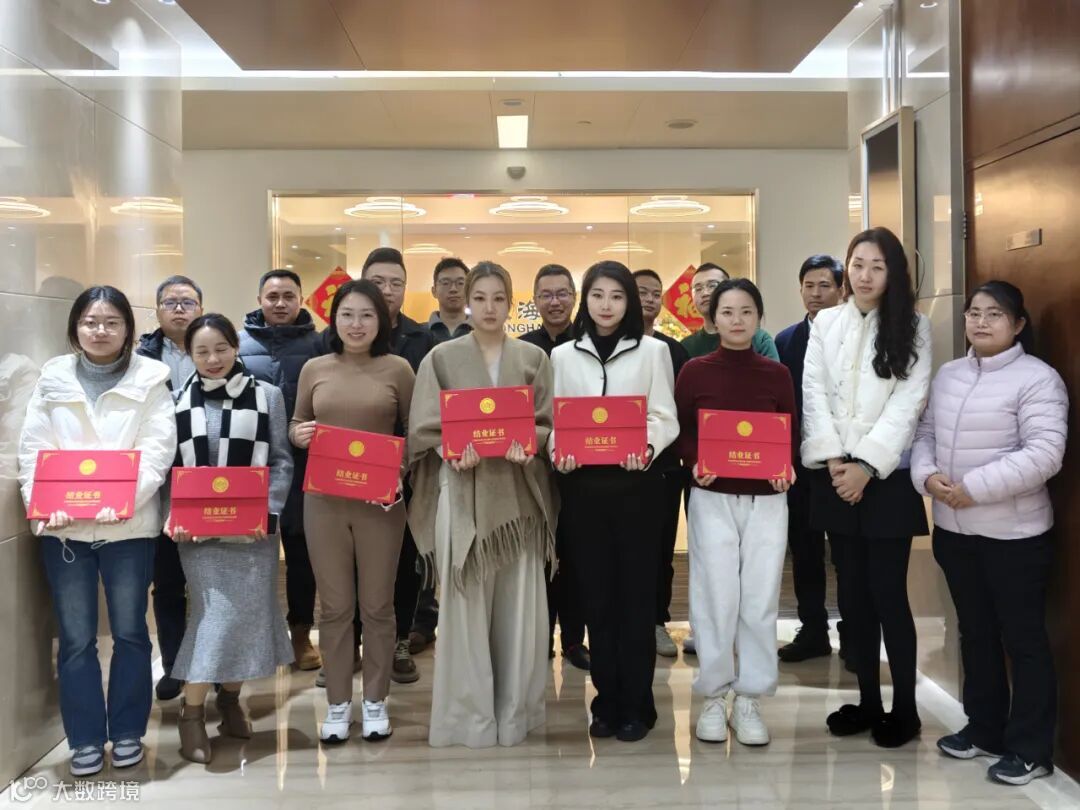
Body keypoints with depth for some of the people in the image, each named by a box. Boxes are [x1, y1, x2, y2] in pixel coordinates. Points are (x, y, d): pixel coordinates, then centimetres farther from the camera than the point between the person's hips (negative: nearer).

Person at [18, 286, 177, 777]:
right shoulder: (52, 378, 8)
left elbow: (157, 450, -7)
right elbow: (33, 449, 3)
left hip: (129, 525, -1)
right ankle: (85, 740, 19)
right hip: (63, 526, 2)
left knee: (129, 632, 7)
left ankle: (127, 732, 23)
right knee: (76, 638, 6)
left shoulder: (150, 379, 1)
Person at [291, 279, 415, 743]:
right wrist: (298, 434, -9)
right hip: (324, 499, 2)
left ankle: (375, 701, 24)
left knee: (377, 605, 8)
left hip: (380, 500, -1)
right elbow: (296, 425, 14)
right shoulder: (314, 369, 5)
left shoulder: (397, 369, 0)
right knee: (334, 605, 9)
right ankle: (338, 704, 22)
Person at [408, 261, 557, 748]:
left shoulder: (534, 358, 9)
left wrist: (525, 445, -16)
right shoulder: (441, 358, 4)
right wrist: (455, 450, -19)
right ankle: (469, 713, 11)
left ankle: (514, 711, 17)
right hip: (462, 491, -1)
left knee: (518, 604, 4)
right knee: (465, 604, 1)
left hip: (517, 491, 2)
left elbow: (547, 423, 5)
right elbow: (424, 427, -1)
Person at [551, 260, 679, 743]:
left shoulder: (652, 351, 4)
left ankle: (636, 704, 13)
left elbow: (664, 417, -1)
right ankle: (607, 701, 18)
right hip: (582, 484, 2)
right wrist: (557, 451, -14)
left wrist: (648, 447, -21)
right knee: (596, 593, 7)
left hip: (634, 482, -2)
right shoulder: (563, 355, 10)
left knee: (636, 593, 2)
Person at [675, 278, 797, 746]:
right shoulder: (695, 372, 0)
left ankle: (749, 698, 17)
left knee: (761, 599, 4)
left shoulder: (777, 374, 5)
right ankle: (713, 696, 17)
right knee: (716, 597, 1)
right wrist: (694, 463, -16)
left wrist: (787, 468, -10)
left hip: (766, 499, 2)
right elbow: (679, 431, 2)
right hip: (712, 498, -1)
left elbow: (792, 434, 9)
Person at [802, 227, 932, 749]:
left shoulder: (913, 327, 2)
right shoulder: (825, 323, 9)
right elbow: (814, 394, 2)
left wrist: (867, 464, -14)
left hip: (887, 475, -3)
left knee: (888, 593, -2)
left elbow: (908, 402, -7)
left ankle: (904, 707, 12)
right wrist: (834, 459, -9)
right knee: (855, 593, 8)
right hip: (835, 476, 3)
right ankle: (868, 700, 20)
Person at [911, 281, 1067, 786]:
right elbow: (925, 434, 10)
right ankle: (984, 730, 33)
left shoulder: (1037, 378, -12)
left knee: (1023, 639, 4)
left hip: (1013, 533, -7)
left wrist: (974, 487, -23)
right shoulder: (947, 375, 10)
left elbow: (1044, 454, -21)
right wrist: (926, 476, -10)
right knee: (975, 634, 18)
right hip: (953, 529, 7)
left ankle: (1030, 749, 18)